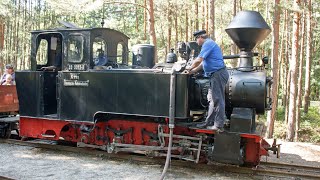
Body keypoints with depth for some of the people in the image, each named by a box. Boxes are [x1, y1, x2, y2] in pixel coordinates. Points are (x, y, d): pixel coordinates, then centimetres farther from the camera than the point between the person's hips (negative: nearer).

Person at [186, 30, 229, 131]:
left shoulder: (208, 43, -11)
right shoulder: (209, 44, 23)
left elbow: (199, 60, -18)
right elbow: (204, 63, 25)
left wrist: (190, 69, -3)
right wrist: (193, 71, 19)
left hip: (218, 74, -11)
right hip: (216, 74, 11)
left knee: (217, 100, -7)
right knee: (212, 99, 15)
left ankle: (219, 125, -2)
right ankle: (209, 122, 23)